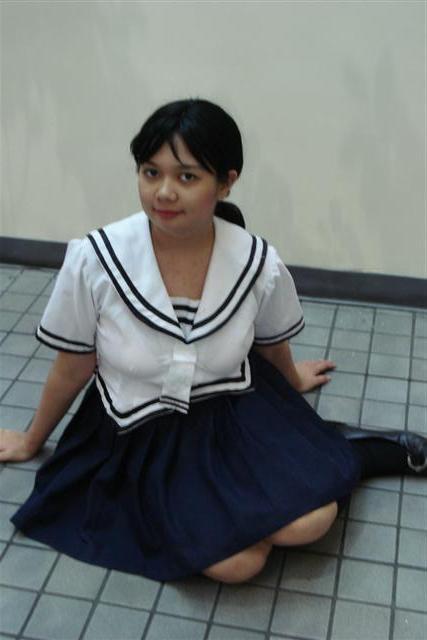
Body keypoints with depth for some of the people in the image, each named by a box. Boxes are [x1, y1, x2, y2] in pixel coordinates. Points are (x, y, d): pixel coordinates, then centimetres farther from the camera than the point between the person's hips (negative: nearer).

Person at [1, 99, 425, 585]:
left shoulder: (260, 265, -17)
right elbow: (73, 367, -2)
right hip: (145, 433, 0)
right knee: (233, 562, -21)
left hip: (236, 409, 1)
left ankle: (335, 453, 8)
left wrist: (292, 382, 28)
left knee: (308, 523, -24)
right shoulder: (93, 260, -21)